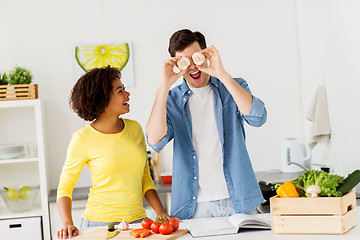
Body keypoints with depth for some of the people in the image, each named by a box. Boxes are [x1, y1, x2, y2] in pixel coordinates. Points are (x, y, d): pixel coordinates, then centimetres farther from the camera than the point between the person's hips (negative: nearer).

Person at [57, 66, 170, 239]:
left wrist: (160, 211, 0)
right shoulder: (83, 139, -9)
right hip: (100, 223, -4)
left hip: (137, 220, 4)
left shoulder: (135, 128, 5)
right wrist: (67, 224, -16)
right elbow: (64, 188, -1)